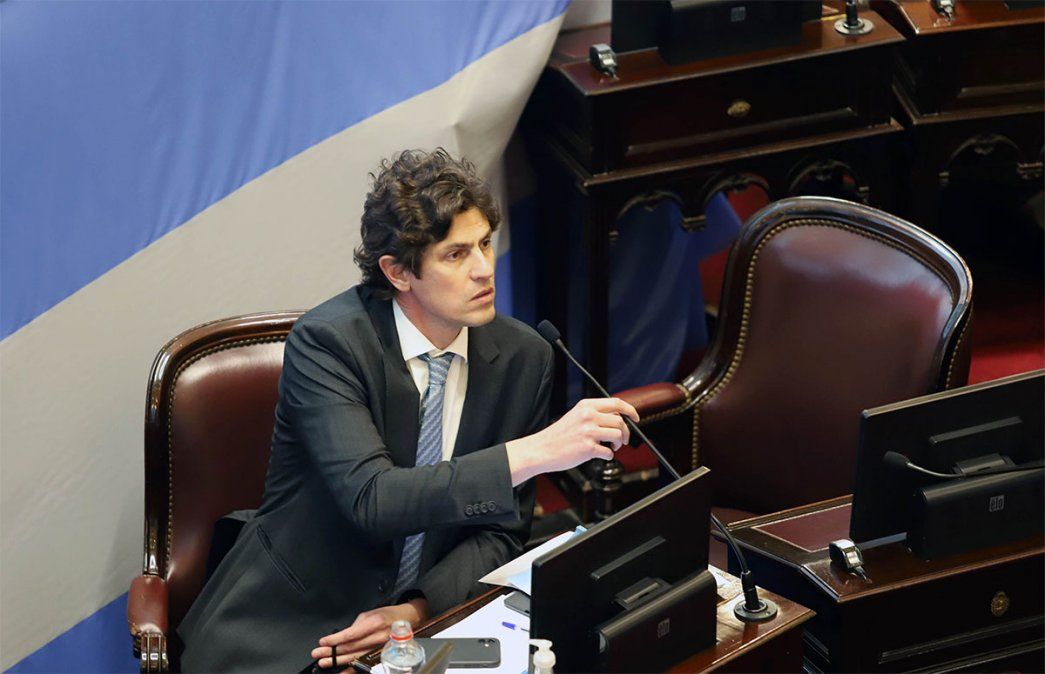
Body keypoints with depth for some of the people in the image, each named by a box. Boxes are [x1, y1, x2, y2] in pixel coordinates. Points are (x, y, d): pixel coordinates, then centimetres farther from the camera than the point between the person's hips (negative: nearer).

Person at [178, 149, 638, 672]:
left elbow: (500, 532, 5)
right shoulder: (327, 341, -13)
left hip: (426, 623, 3)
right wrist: (533, 453, -31)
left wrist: (419, 610, -13)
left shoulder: (524, 358, 0)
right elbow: (370, 499, -26)